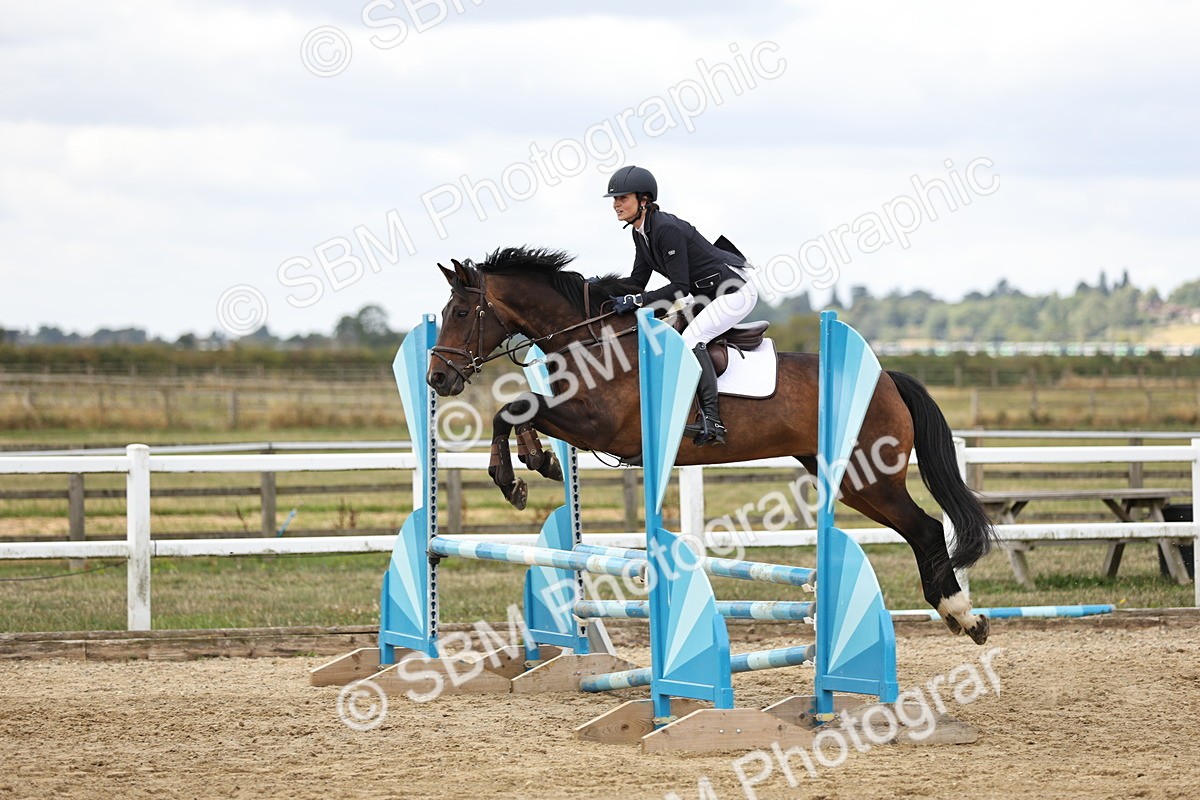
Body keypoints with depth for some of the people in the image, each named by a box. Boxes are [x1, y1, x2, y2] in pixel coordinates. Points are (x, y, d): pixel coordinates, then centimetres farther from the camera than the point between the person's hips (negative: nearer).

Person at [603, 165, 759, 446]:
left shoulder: (667, 229, -24)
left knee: (691, 338, -24)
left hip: (736, 291, -11)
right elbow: (638, 282, 11)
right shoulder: (640, 233, 5)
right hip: (708, 294, 11)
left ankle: (712, 420, -28)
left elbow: (679, 289, -26)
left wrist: (637, 301, -28)